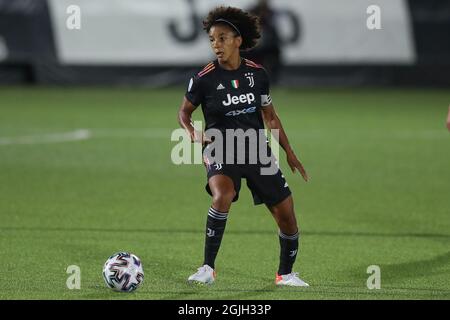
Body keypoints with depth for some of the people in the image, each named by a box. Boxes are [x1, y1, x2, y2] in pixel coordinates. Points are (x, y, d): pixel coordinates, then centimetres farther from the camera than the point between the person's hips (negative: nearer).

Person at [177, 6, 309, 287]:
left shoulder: (257, 74, 0)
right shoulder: (204, 79, -9)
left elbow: (270, 115, 12)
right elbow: (184, 112, 6)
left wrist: (289, 153, 11)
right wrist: (193, 133, -15)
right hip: (221, 151, -4)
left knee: (286, 214, 2)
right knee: (223, 195, -35)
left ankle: (286, 274, 26)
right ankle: (208, 268, -24)